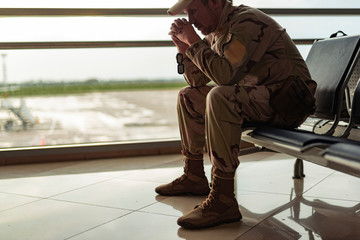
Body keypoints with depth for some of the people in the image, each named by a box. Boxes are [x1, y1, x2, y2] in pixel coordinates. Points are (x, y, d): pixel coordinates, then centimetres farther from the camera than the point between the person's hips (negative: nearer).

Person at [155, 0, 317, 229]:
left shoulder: (247, 21, -18)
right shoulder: (216, 31, 11)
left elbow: (225, 74, -31)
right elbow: (197, 80, 15)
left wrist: (194, 42, -20)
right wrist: (184, 47, 1)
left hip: (286, 100, -10)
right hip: (254, 96, 10)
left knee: (219, 97, -35)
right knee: (188, 97, 11)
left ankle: (223, 199, -33)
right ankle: (194, 176, 17)